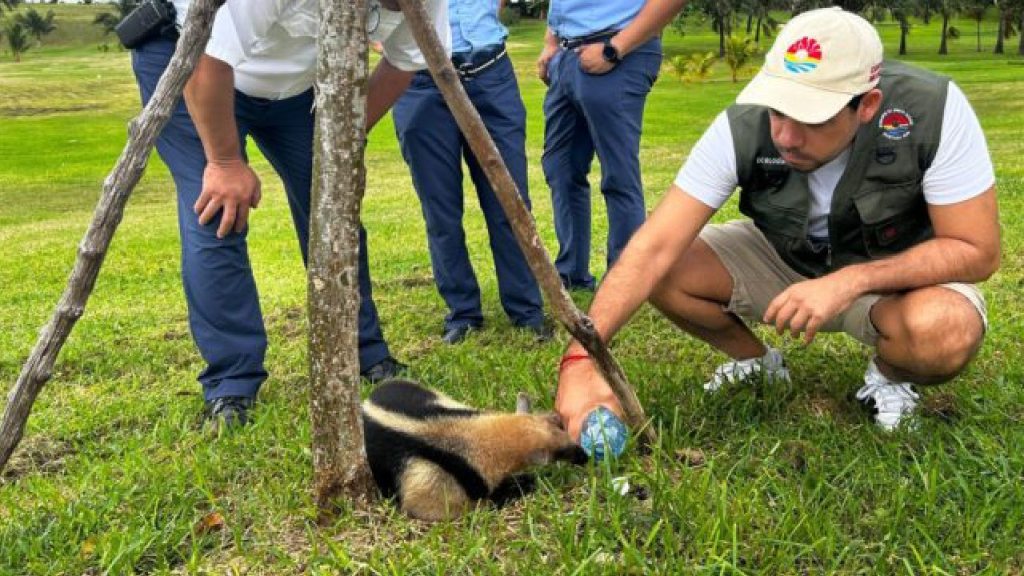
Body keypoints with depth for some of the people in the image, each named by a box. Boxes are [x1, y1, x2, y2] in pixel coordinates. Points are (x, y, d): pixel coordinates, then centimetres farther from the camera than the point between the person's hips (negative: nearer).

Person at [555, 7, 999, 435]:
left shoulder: (933, 111, -30)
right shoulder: (743, 127, -26)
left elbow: (978, 251, -23)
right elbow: (654, 249, -30)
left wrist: (849, 283, -36)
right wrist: (581, 360, -42)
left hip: (895, 271, -2)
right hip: (783, 258, 2)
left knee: (947, 330, -37)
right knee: (665, 273, -21)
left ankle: (890, 376, 2)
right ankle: (757, 363, 10)